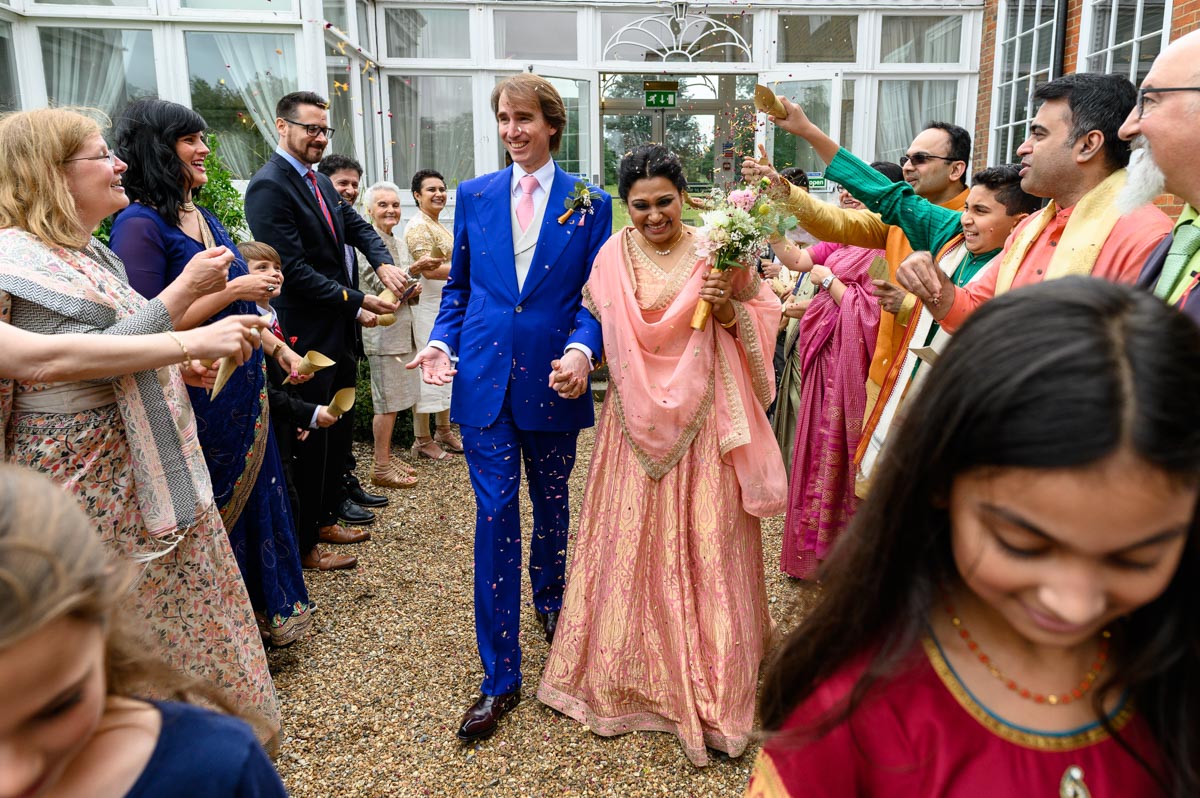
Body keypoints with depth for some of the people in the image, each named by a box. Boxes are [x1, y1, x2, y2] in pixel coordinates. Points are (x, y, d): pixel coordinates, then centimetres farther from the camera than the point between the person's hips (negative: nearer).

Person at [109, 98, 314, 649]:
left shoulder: (202, 216, 10)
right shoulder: (140, 224, -16)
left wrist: (276, 346, 15)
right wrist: (235, 289, -19)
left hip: (242, 389, 8)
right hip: (198, 394, -8)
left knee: (252, 497, 18)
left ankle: (263, 613, 36)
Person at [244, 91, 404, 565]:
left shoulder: (320, 182, 12)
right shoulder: (269, 186, -16)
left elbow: (357, 226, 14)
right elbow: (294, 270, -21)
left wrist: (382, 263, -7)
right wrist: (358, 302, -19)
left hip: (340, 331, 9)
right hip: (309, 334, -9)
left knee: (337, 430, 18)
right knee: (314, 437, 2)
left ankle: (326, 516, 34)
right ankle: (305, 539, 17)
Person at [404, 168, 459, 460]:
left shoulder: (436, 225, 15)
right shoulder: (418, 226, -14)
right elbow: (429, 270, -24)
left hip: (445, 305, 10)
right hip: (427, 306, -10)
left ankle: (444, 431, 26)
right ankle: (422, 440, 4)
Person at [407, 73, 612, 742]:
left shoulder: (589, 203, 2)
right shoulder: (474, 195, 8)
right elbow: (459, 285, 12)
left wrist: (582, 349, -19)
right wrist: (442, 341, -5)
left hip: (552, 379, 0)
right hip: (485, 379, 1)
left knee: (552, 504, 17)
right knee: (495, 515, -1)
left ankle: (550, 599, 47)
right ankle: (501, 678, 8)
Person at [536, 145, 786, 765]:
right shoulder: (612, 258, 3)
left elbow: (763, 319, -1)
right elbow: (594, 325, 11)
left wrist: (728, 308, -18)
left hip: (702, 424, -1)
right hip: (636, 423, 2)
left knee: (704, 545, 3)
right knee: (630, 543, 8)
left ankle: (709, 685, 19)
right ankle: (630, 674, 27)